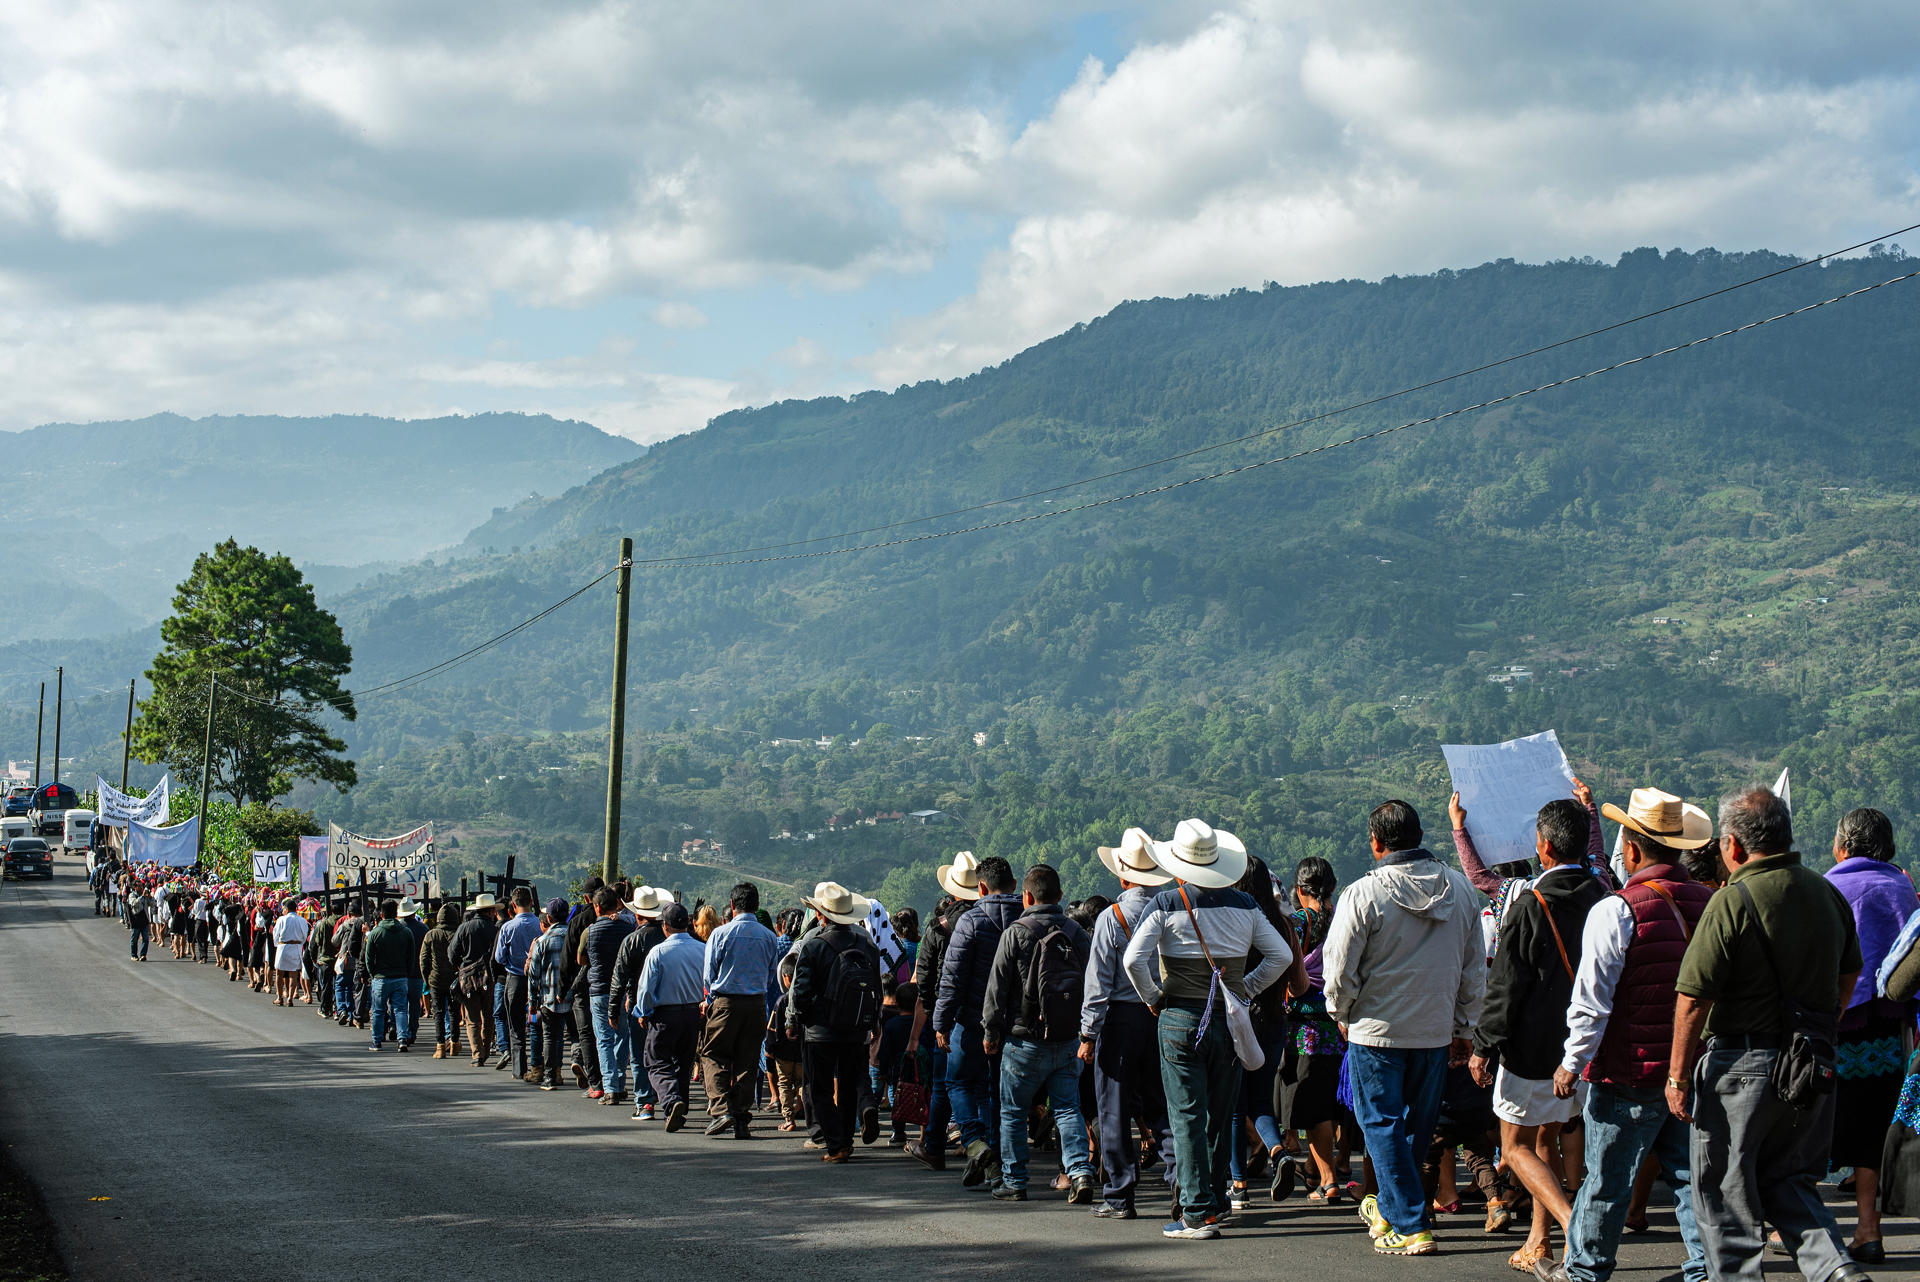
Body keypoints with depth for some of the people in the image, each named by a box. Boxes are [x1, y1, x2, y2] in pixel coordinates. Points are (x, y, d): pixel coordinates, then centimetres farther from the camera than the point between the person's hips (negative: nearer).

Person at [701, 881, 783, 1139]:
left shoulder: (721, 934, -7)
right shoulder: (769, 937, 4)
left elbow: (709, 974, -2)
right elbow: (772, 978, 10)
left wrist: (709, 1001, 13)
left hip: (726, 1002, -3)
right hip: (757, 1003, 3)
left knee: (713, 1055, 6)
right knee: (747, 1062, 9)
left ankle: (720, 1110, -11)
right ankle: (741, 1121, 9)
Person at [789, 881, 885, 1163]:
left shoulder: (813, 947, -12)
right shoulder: (867, 946, 2)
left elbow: (800, 991, -11)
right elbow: (877, 989, 10)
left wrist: (793, 1022, 5)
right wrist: (875, 1023, 23)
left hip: (821, 1033, -4)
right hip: (857, 1033, 4)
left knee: (822, 1090, 4)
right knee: (849, 1087, 17)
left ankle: (836, 1145, -3)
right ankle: (846, 1138, 24)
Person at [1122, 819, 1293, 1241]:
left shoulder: (1165, 905, -8)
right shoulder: (1244, 905, 3)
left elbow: (1133, 959, -17)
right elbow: (1281, 955, 4)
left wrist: (1153, 999, -2)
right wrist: (1245, 990, 9)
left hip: (1181, 1018, -4)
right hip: (1230, 1020, 4)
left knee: (1187, 1118, -1)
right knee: (1221, 1116, 15)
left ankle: (1198, 1212, -5)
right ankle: (1216, 1200, 24)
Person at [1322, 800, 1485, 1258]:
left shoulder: (1363, 894, -15)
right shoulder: (1461, 889, 0)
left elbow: (1339, 968, -11)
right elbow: (1475, 967, 8)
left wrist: (1343, 1014, 8)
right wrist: (1464, 1027, 18)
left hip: (1377, 1030, -5)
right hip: (1437, 1030, 5)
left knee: (1383, 1125, 5)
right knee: (1417, 1125, 18)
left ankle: (1411, 1225, 1)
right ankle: (1387, 1207, 34)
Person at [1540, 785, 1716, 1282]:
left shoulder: (1615, 912, -16)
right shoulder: (1712, 905, 1)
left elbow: (1592, 1002, -15)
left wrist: (1572, 1062, -4)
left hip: (1630, 1073, -5)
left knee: (1608, 1179, 8)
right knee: (1691, 1171, 13)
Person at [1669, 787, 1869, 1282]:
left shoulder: (1732, 901, -16)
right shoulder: (1827, 893, 5)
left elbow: (1693, 999, -16)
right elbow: (1849, 975, 18)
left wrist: (1678, 1076, -9)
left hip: (1742, 1065, -6)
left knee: (1723, 1194, 7)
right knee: (1788, 1179, 18)